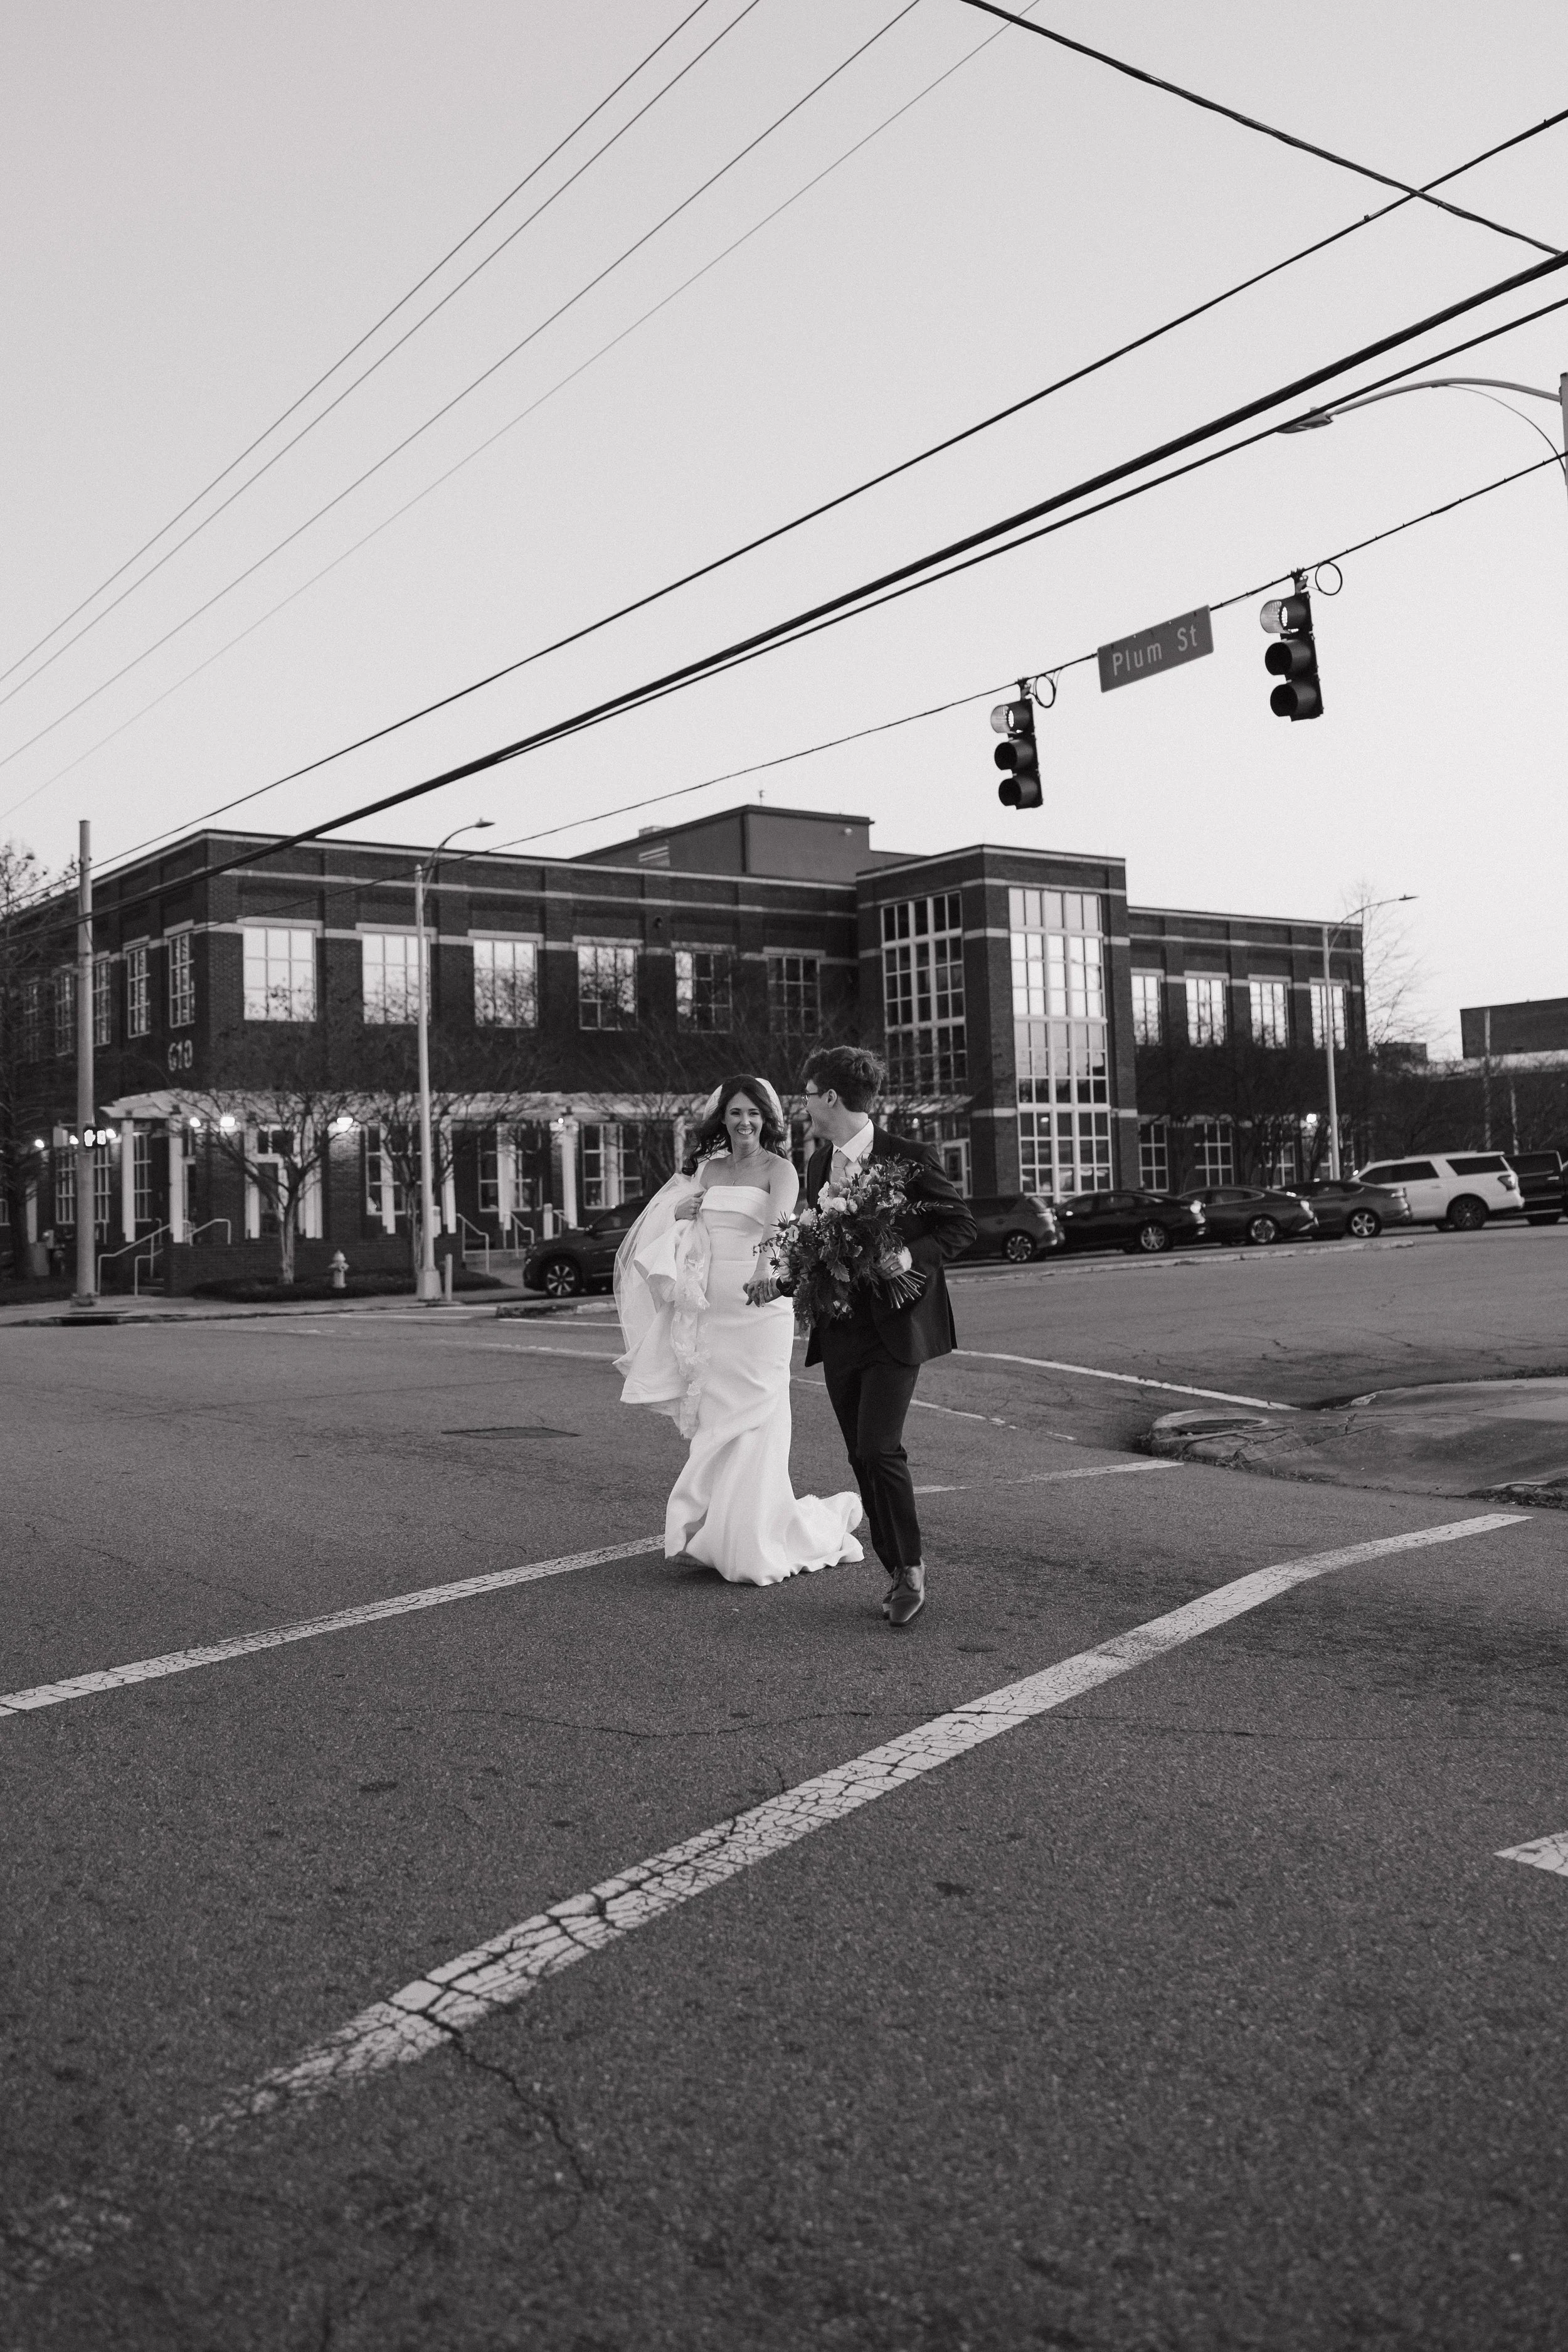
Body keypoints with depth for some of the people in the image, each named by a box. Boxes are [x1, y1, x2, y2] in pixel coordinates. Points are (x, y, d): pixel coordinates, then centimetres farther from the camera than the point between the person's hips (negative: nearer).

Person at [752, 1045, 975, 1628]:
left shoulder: (909, 1159, -9)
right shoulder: (818, 1163, 10)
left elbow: (960, 1225, -5)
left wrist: (909, 1257, -19)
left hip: (894, 1324, -6)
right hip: (839, 1331, 6)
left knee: (879, 1449, -14)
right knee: (862, 1458, 8)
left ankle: (911, 1567, 5)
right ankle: (898, 1572, 20)